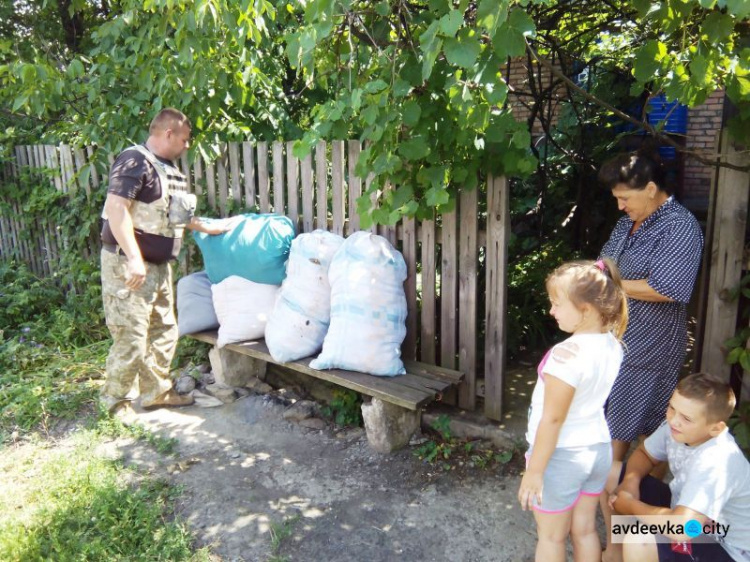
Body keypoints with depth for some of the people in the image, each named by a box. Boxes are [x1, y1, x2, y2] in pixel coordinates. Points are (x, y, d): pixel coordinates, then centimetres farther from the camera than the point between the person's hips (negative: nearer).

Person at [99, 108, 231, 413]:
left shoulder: (167, 167, 13)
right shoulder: (135, 161, -16)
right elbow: (116, 207, -24)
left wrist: (206, 226, 23)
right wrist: (134, 258, -29)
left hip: (158, 265, 10)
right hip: (129, 265, -10)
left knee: (164, 331, 16)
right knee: (131, 339, -5)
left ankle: (157, 391, 30)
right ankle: (111, 403, 13)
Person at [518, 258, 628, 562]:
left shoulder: (567, 354, -28)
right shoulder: (612, 346, -4)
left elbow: (552, 419, -24)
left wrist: (534, 470, -17)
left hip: (562, 456, -7)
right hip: (598, 449, 7)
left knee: (551, 536, 13)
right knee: (585, 530, 22)